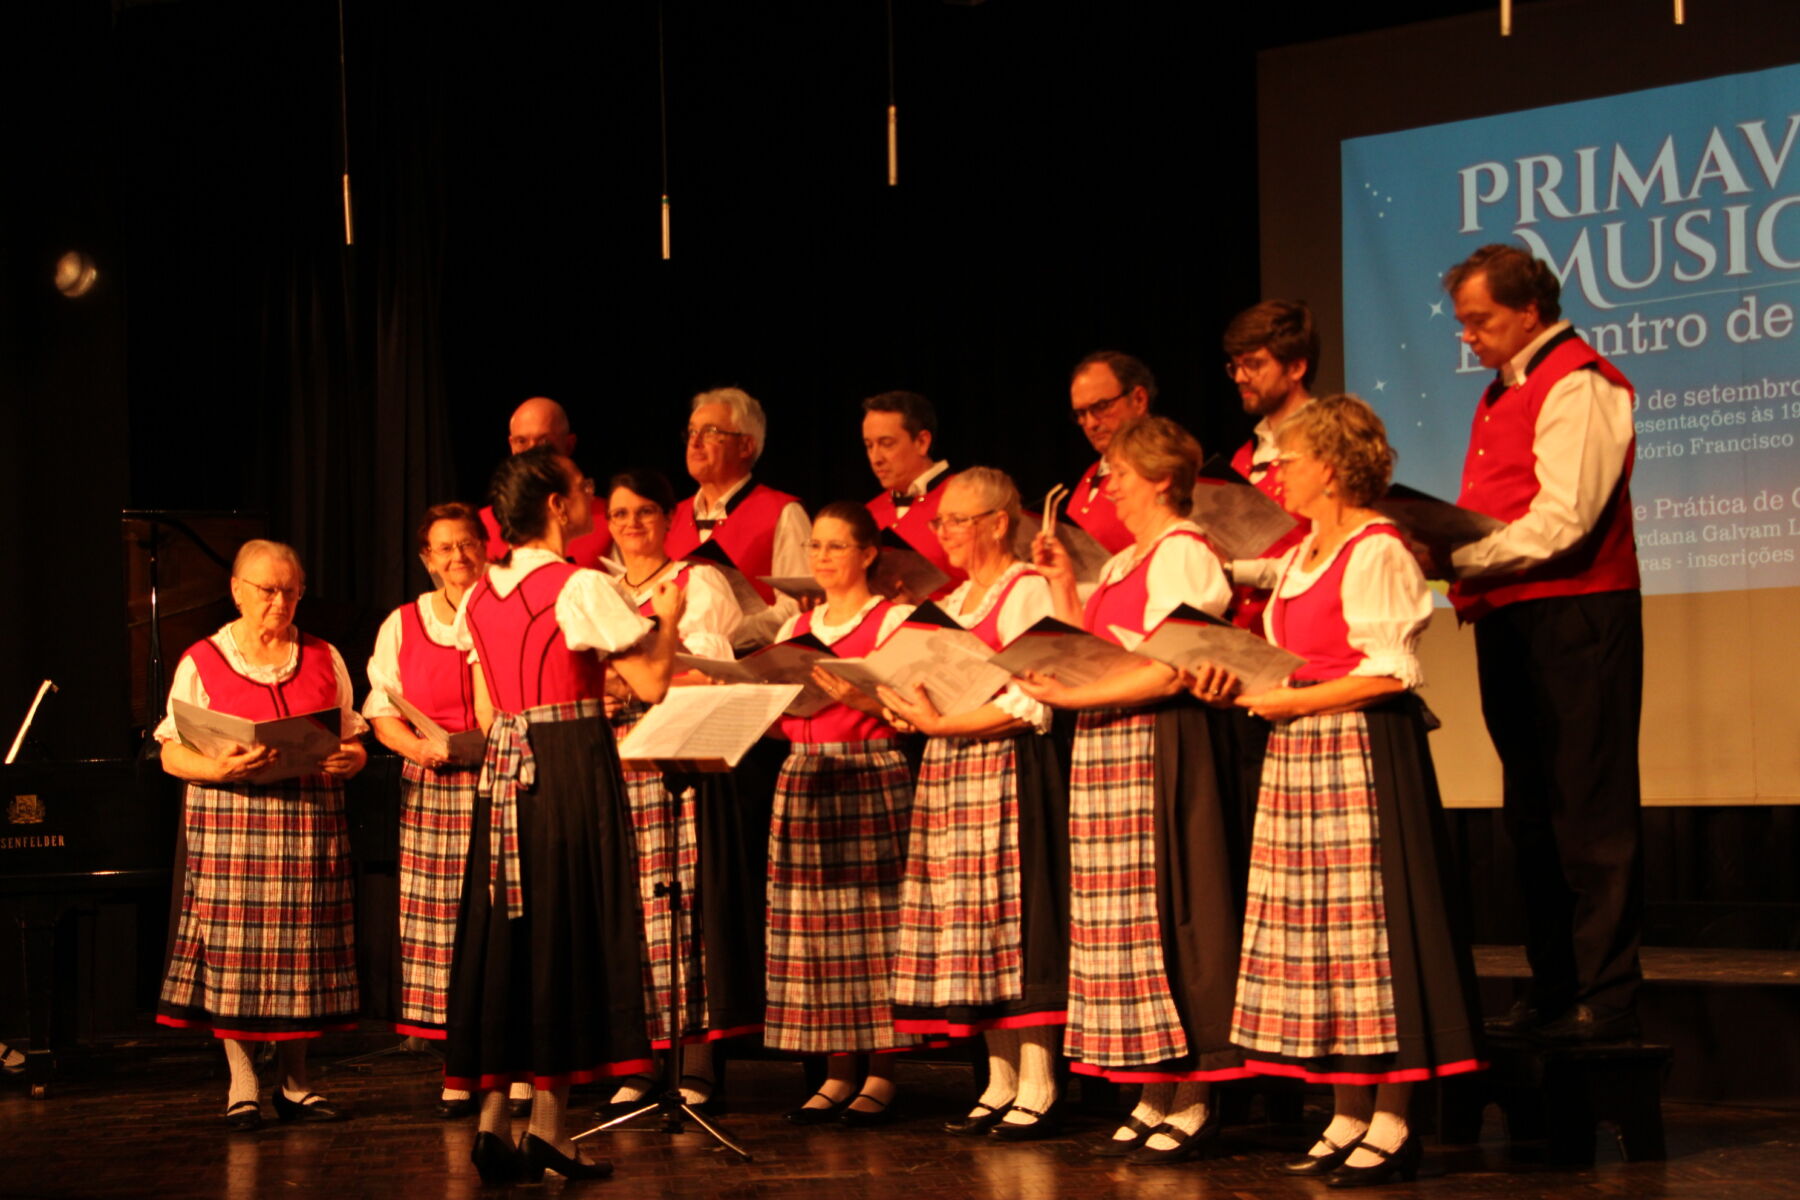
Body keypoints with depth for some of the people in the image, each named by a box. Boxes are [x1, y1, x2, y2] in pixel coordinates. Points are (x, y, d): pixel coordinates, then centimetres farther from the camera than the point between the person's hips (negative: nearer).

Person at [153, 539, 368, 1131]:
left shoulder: (324, 659, 14)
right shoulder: (202, 661, 5)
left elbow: (352, 742, 16)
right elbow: (172, 753, 1)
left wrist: (347, 760, -8)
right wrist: (218, 768, -19)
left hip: (310, 818, 2)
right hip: (230, 820, -2)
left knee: (302, 945, 1)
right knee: (233, 948, -5)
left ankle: (295, 1081, 10)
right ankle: (242, 1083, 4)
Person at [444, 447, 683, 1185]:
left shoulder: (480, 597, 11)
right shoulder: (581, 588, -10)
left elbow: (486, 712, 15)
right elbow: (652, 684, -10)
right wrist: (667, 617, 6)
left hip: (503, 770, 6)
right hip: (575, 767, -6)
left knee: (506, 937, 8)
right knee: (568, 931, -1)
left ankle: (492, 1118, 5)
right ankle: (547, 1126, -1)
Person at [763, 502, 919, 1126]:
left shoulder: (892, 620, 1)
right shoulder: (796, 628, 18)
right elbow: (776, 719, 16)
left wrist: (859, 698, -24)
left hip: (871, 776, -5)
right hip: (804, 779, 5)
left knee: (873, 922, -6)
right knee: (815, 928, 3)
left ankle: (880, 1075, -1)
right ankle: (837, 1074, 8)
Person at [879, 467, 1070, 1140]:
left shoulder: (1026, 591, -6)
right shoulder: (957, 600, 21)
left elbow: (1030, 703, -16)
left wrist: (940, 723, -17)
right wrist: (912, 711, -1)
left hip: (1006, 768, -8)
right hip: (950, 771, 8)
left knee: (1014, 918, -10)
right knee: (971, 931, 5)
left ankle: (1037, 1091, -7)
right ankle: (1001, 1085, 10)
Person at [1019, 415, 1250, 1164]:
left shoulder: (1183, 554, -9)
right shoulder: (1123, 564, 20)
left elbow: (1171, 672, -18)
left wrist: (1076, 696, -18)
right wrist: (1062, 585, 16)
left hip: (1162, 746, -9)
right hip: (1106, 750, 9)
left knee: (1164, 918, -7)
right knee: (1126, 923, 6)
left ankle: (1192, 1103, -2)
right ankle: (1153, 1098, 10)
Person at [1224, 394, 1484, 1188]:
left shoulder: (1376, 551, -10)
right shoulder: (1301, 555, 17)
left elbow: (1390, 672, -17)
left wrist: (1292, 699, -16)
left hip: (1361, 750, -9)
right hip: (1299, 751, 9)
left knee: (1367, 925, -7)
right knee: (1315, 927, 8)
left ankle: (1392, 1123, -1)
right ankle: (1348, 1116, 14)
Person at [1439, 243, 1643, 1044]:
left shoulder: (1578, 384, -10)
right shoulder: (1503, 394, 20)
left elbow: (1561, 522, -20)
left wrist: (1457, 557, -18)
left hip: (1573, 617, -10)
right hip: (1508, 620, 10)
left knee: (1589, 814, -7)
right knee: (1532, 814, 11)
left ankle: (1606, 999, -5)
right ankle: (1554, 989, 18)